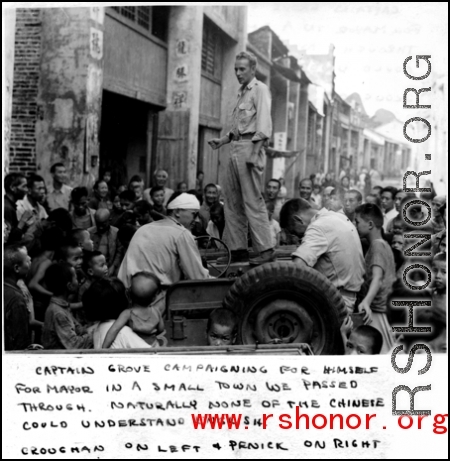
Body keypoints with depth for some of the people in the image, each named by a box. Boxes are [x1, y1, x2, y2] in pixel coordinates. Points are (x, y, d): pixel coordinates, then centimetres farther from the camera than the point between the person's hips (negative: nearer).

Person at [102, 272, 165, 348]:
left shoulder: (127, 314, -28)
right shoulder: (156, 311, -20)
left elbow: (115, 329, -40)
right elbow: (161, 329, -5)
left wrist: (104, 348, -39)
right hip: (152, 345, 3)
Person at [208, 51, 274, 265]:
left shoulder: (260, 90, -4)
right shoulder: (242, 93, 22)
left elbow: (263, 125, -14)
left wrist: (255, 153, -22)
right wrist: (223, 140, 14)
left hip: (250, 147, -9)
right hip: (235, 149, 9)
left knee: (253, 201, -12)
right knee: (232, 201, 8)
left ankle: (265, 249, -10)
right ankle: (238, 249, 12)